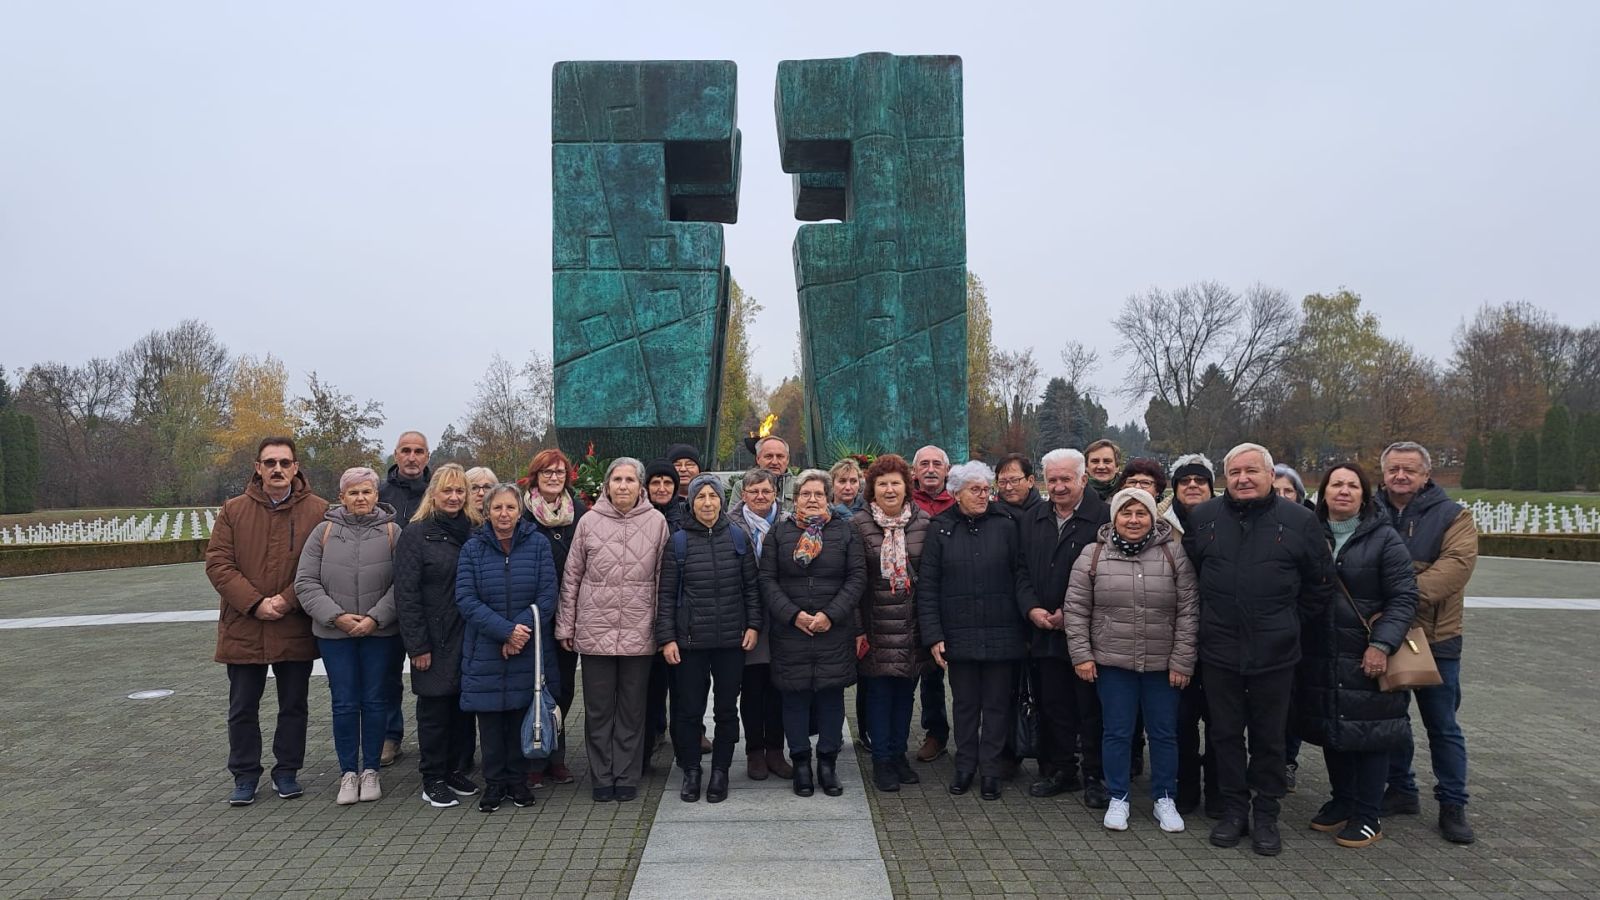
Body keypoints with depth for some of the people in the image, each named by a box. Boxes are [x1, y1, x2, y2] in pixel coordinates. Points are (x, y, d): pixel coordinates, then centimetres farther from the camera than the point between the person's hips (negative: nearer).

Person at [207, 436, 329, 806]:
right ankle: (245, 776, 25)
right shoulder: (233, 510, 2)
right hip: (243, 629, 1)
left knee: (293, 706, 11)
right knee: (242, 709, 11)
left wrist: (287, 601, -16)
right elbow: (217, 563, -3)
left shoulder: (318, 511, -3)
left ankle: (287, 771, 26)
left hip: (297, 630, -1)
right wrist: (254, 603, -14)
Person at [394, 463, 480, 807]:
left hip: (469, 638, 4)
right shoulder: (416, 534, -4)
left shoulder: (475, 531, 8)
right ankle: (433, 780, 15)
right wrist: (418, 646, -13)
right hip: (435, 640, -4)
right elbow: (406, 595, -8)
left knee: (464, 706, 9)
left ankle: (458, 770, 24)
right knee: (434, 708, 3)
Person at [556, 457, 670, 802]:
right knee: (598, 709, 9)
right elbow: (571, 577, 5)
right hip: (595, 630, 1)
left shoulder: (656, 522, 0)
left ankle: (626, 777, 22)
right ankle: (602, 777, 22)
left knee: (632, 708, 9)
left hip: (639, 632, 0)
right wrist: (565, 625, 4)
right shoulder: (589, 521, 1)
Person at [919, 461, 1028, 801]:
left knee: (997, 705, 8)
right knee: (965, 704, 12)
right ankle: (965, 767, 25)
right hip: (959, 634, 0)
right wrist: (933, 635, -5)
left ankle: (991, 771, 20)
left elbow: (1021, 576, 1)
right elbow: (927, 587, 0)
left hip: (1002, 634, 0)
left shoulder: (1005, 525, 1)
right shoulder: (940, 529, 1)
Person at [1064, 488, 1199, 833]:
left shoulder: (1174, 557, -3)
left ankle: (1165, 799, 26)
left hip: (1162, 665, 0)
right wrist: (1081, 655, -5)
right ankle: (1118, 799, 22)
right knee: (1117, 732, 8)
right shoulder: (1092, 557, -2)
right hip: (1112, 663, 0)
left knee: (1164, 733, 10)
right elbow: (1076, 610, 0)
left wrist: (1182, 661, -6)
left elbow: (1188, 612, -3)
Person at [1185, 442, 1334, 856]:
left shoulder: (1300, 520, -2)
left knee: (1269, 739, 9)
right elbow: (1189, 574, 12)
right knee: (1225, 735, 10)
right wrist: (1210, 618, 9)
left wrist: (1290, 621, 4)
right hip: (1219, 651, 2)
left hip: (1274, 653, -1)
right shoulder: (1203, 518, 2)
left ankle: (1265, 816, 22)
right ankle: (1234, 811, 24)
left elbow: (1320, 584, 6)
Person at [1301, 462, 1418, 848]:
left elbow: (1404, 598, -7)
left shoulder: (1384, 538, -5)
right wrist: (1297, 643, 2)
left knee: (1369, 733, 2)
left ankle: (1368, 817, 13)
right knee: (1331, 729, 12)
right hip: (1321, 657, 4)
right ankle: (1341, 802, 28)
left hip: (1367, 657, -4)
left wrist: (1382, 645, -17)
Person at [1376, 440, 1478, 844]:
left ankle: (1453, 805, 20)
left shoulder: (1452, 516, -4)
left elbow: (1458, 562, -20)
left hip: (1434, 637, -2)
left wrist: (1410, 594, -32)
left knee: (1442, 725, 7)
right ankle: (1401, 791, 29)